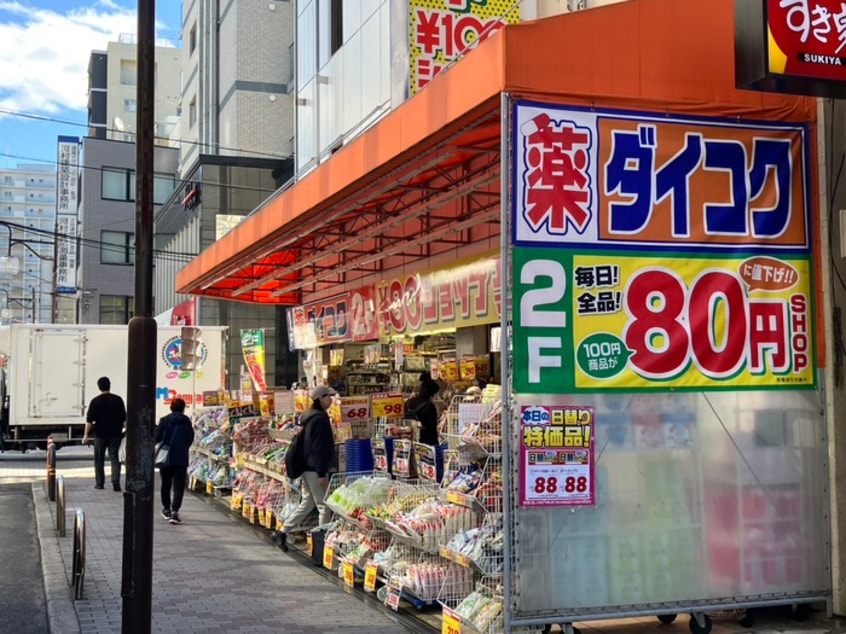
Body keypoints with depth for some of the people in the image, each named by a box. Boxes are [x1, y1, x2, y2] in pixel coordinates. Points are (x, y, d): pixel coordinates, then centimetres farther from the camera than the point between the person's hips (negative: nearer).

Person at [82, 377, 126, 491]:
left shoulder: (95, 401, -6)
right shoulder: (118, 400, -1)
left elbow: (89, 420, -7)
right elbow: (124, 419, 2)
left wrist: (86, 435, -2)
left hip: (100, 434, -1)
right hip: (115, 434, 1)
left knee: (99, 459, 11)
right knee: (115, 458, 3)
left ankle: (99, 483, 15)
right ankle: (116, 481, -13)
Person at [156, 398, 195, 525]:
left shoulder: (164, 420, -5)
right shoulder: (187, 422, -1)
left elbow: (157, 437, -9)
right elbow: (190, 439, 5)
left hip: (166, 457, 1)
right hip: (181, 458, -1)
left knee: (166, 484, 19)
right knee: (179, 486, -1)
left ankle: (166, 509, 31)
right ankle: (175, 512, -15)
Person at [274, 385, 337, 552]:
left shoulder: (308, 416, 14)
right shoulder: (320, 418, -16)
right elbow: (320, 447, -19)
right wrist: (322, 473, -19)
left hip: (306, 467, 10)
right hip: (315, 468, -10)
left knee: (307, 503, 16)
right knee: (325, 506, -1)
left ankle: (283, 533, 15)